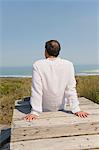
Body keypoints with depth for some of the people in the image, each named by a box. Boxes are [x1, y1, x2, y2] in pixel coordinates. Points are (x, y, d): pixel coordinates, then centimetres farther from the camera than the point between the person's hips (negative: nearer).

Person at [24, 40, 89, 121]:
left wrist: (35, 112, -17)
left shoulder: (38, 65, -21)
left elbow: (36, 91, -21)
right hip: (60, 108, 3)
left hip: (44, 109, -2)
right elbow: (71, 89, -14)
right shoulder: (68, 65, -15)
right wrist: (76, 109, -8)